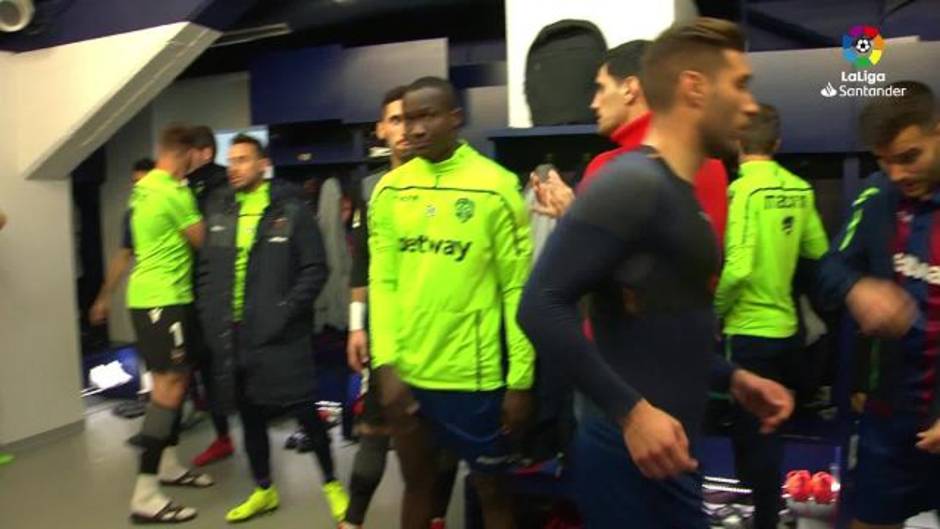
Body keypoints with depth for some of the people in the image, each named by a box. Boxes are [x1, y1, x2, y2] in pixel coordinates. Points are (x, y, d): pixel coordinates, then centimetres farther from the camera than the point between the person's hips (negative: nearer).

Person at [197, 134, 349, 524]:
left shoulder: (290, 209, -3)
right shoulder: (218, 210, 10)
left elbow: (315, 268, -6)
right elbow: (207, 269, 13)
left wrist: (286, 312, -14)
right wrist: (210, 316, 4)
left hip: (279, 334, -5)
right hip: (232, 336, 5)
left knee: (304, 412, -1)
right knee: (250, 416, 14)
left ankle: (332, 484, 19)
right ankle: (264, 490, 31)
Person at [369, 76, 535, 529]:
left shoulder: (495, 186, -8)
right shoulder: (390, 190, 2)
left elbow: (517, 289, -7)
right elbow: (382, 281, 2)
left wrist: (520, 378, -8)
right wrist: (385, 364, -6)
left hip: (474, 374, -3)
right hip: (405, 372, 4)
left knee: (490, 490, 14)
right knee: (417, 484, 21)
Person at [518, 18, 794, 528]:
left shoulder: (681, 193, 13)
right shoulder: (631, 182, -17)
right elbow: (541, 306, -25)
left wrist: (731, 378, 11)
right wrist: (630, 410, -24)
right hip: (632, 455, -9)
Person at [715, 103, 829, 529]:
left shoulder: (742, 189, -16)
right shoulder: (800, 190, 2)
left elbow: (738, 268, -23)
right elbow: (819, 254, 9)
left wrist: (713, 310, -8)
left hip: (749, 330, -6)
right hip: (785, 326, 7)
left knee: (753, 434, 6)